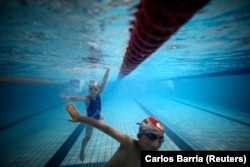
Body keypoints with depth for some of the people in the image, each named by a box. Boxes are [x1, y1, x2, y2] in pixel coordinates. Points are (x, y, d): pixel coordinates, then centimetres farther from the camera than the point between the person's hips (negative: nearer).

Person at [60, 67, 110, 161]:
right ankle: (82, 151, 27)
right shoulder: (86, 98, -34)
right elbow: (77, 98, -56)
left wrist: (108, 70, -36)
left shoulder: (99, 95, -21)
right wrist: (68, 97, -77)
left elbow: (104, 82, -28)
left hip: (98, 116, 6)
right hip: (90, 119, -5)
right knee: (88, 136, 3)